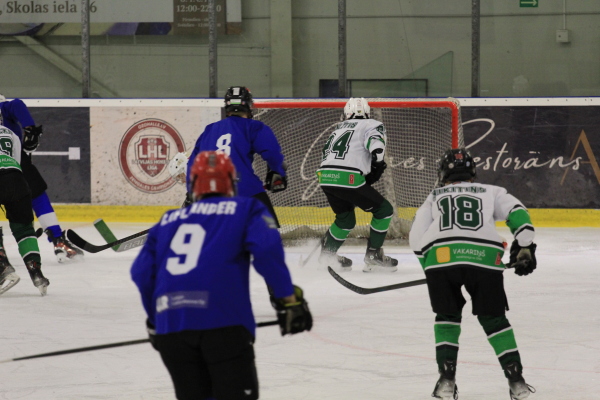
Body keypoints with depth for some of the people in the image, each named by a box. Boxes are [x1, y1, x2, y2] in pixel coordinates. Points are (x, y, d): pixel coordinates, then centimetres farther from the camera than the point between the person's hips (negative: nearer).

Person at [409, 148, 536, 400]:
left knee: (447, 316, 21)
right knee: (493, 318, 15)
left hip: (440, 256, 0)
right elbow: (516, 212, 11)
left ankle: (446, 379, 8)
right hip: (483, 255, 0)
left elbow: (416, 237, 21)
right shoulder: (490, 192, 29)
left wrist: (430, 268, 29)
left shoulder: (434, 197, 31)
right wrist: (524, 247, 12)